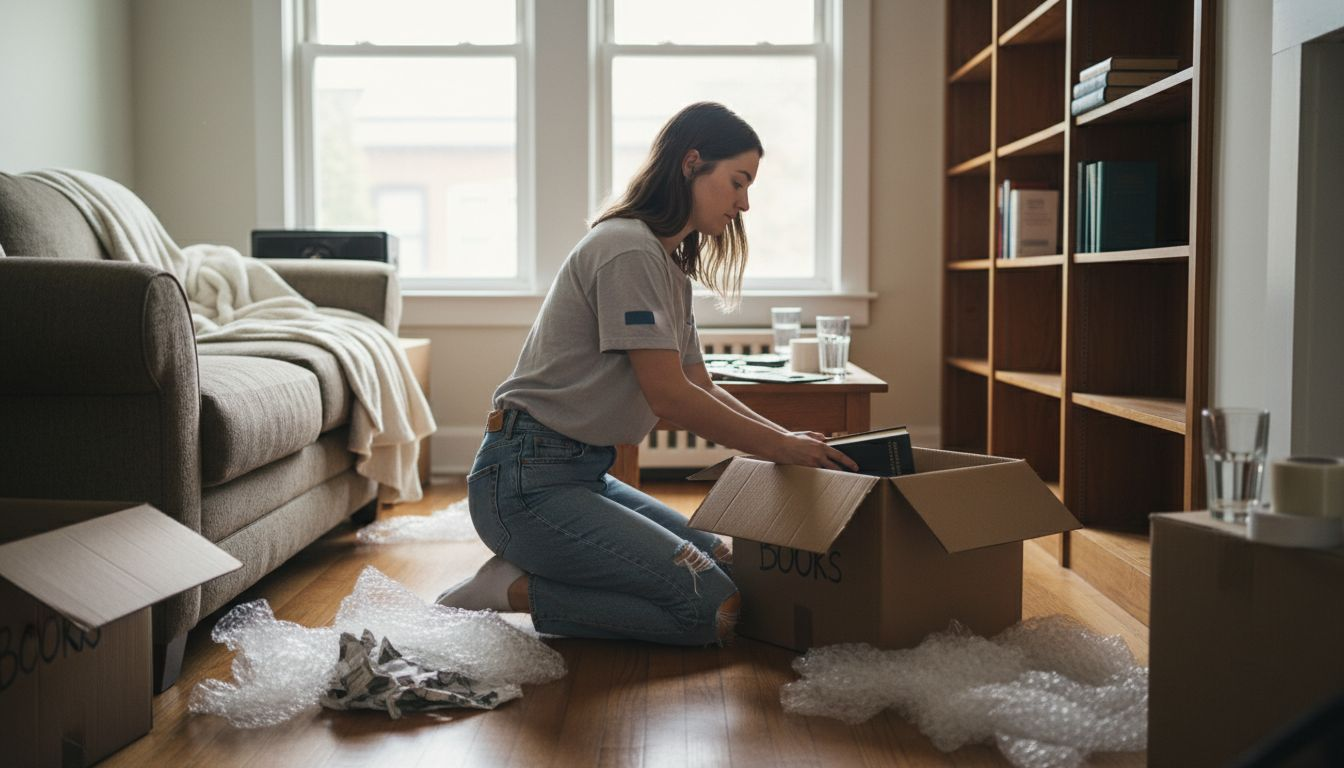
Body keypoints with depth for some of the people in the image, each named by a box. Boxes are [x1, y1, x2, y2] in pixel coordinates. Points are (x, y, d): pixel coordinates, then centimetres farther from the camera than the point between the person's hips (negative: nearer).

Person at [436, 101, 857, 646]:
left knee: (730, 566, 4)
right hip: (528, 477, -10)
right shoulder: (629, 249, -15)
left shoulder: (670, 265, 17)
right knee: (715, 610, -17)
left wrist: (786, 438, 4)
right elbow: (670, 397, -19)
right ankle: (508, 592, -8)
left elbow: (701, 389, 16)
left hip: (584, 473, 10)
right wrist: (779, 447, -11)